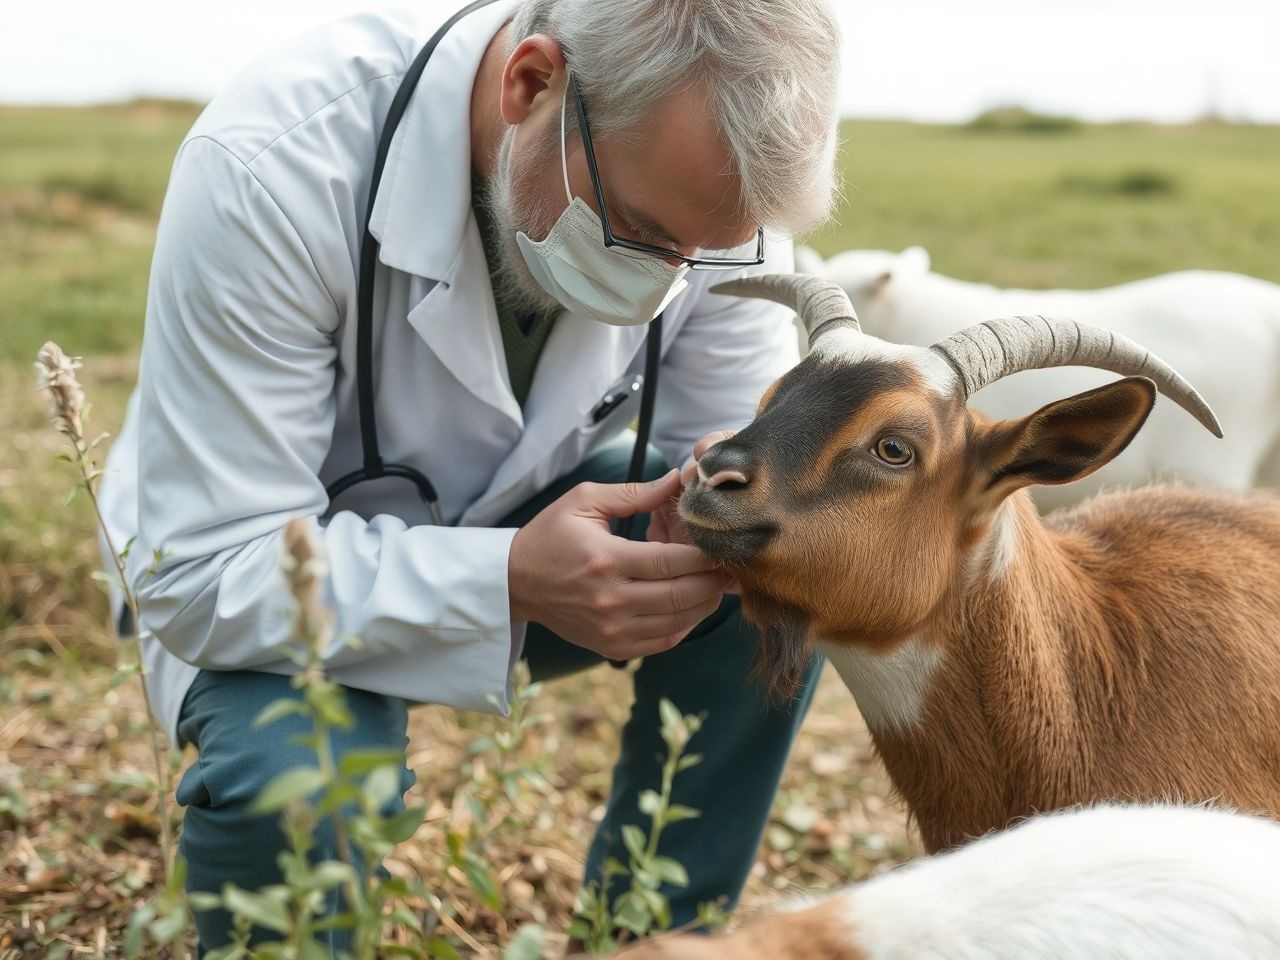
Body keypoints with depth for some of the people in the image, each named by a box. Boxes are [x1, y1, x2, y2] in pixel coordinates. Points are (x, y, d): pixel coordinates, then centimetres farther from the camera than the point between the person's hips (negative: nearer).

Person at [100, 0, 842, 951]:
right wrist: (510, 581, -46)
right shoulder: (271, 167, -34)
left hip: (525, 525, 5)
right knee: (296, 785, -34)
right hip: (267, 568, -4)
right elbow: (202, 577, -33)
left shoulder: (713, 173, -20)